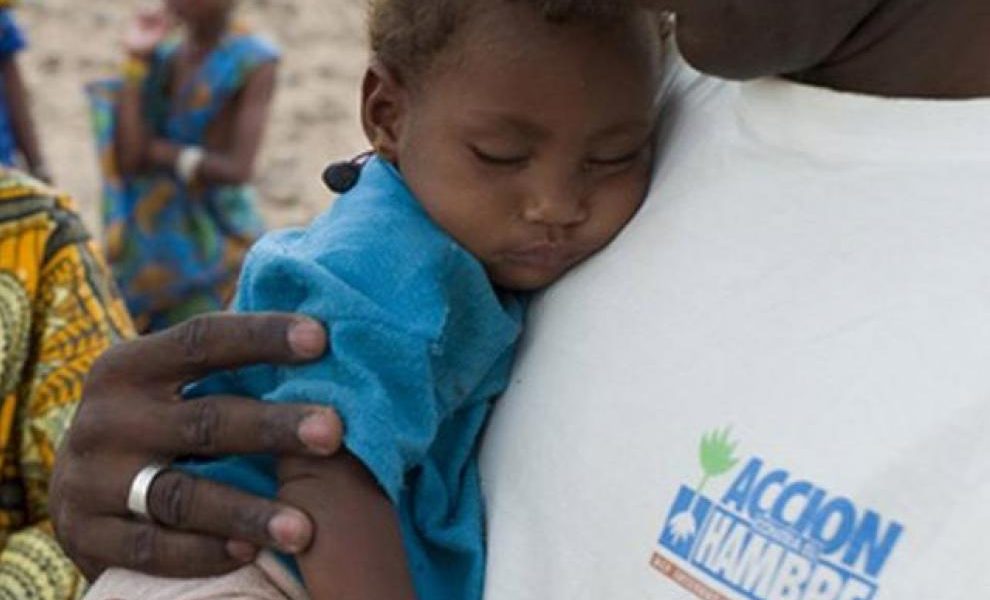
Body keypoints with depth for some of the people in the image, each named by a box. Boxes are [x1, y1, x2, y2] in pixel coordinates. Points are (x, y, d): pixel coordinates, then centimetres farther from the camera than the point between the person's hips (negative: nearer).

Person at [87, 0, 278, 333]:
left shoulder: (253, 62, -10)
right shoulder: (164, 58, 4)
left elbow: (236, 169, -15)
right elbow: (128, 159, -7)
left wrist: (159, 151, -6)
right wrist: (136, 61, -8)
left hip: (218, 239, -5)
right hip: (156, 238, 5)